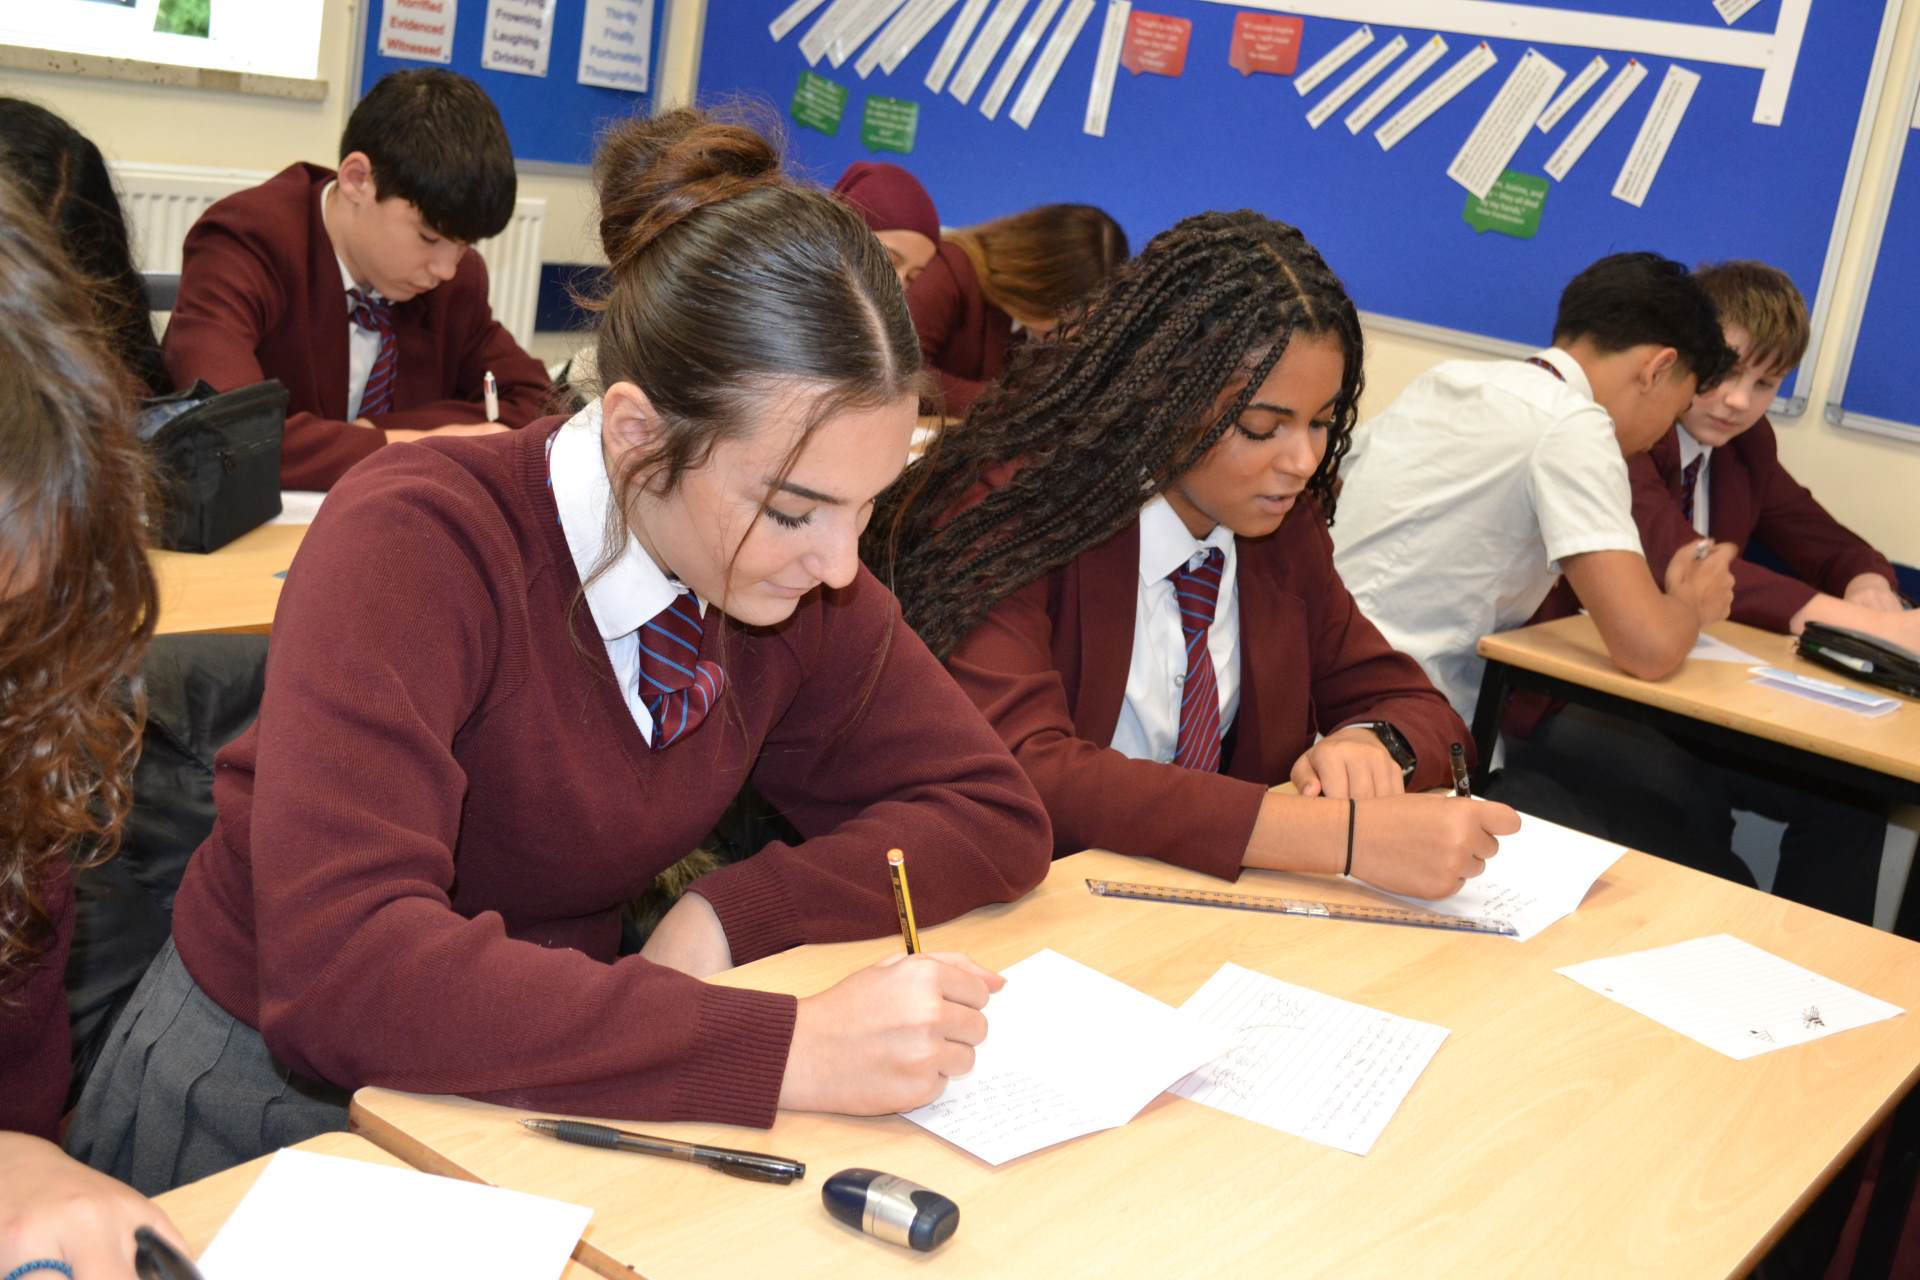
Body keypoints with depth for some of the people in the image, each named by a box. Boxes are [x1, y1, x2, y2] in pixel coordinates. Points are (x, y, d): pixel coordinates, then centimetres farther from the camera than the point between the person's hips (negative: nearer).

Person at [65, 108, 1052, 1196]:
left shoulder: (801, 575, -9)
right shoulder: (420, 543, -24)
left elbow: (996, 815, -4)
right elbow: (341, 965, -34)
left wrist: (724, 918, -19)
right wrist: (784, 1047, -39)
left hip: (543, 1096, 4)